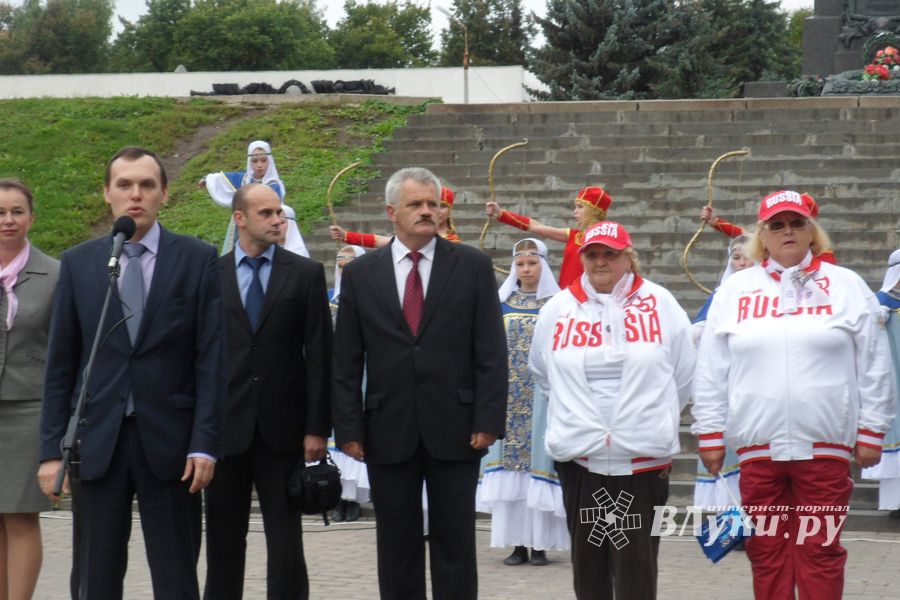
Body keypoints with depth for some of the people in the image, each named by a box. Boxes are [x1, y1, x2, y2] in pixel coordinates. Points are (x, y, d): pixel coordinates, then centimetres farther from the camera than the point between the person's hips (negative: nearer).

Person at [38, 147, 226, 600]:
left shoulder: (198, 260, 1)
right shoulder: (77, 264, 6)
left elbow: (210, 359, -1)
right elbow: (60, 366, 7)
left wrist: (205, 443, -8)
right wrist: (52, 449, 1)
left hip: (168, 443, -1)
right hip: (96, 443, 2)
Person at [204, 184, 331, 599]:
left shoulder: (305, 273, 3)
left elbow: (319, 355, 0)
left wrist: (317, 427, -5)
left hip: (283, 426, -1)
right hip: (225, 425, 1)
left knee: (285, 539, 2)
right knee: (223, 540, 9)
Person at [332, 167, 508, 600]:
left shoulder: (472, 266, 2)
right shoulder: (360, 274, 5)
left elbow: (491, 351, -1)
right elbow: (346, 362, 5)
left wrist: (488, 420, -8)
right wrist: (348, 428, -2)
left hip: (455, 429, -1)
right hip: (389, 431, 1)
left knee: (455, 542, 4)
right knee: (396, 546, 8)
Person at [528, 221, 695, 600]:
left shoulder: (659, 304, 1)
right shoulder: (558, 309, 5)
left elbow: (683, 376, 8)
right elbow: (541, 372, 19)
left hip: (642, 456, -2)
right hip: (579, 455, 2)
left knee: (636, 565, -2)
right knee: (588, 561, 9)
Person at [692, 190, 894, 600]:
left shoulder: (846, 286, 5)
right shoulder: (735, 290, 8)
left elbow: (873, 368, 5)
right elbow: (711, 372, 8)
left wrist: (871, 433, 1)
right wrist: (710, 435, 5)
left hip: (824, 446, -2)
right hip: (757, 446, 2)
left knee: (820, 551, 0)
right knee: (767, 551, 7)